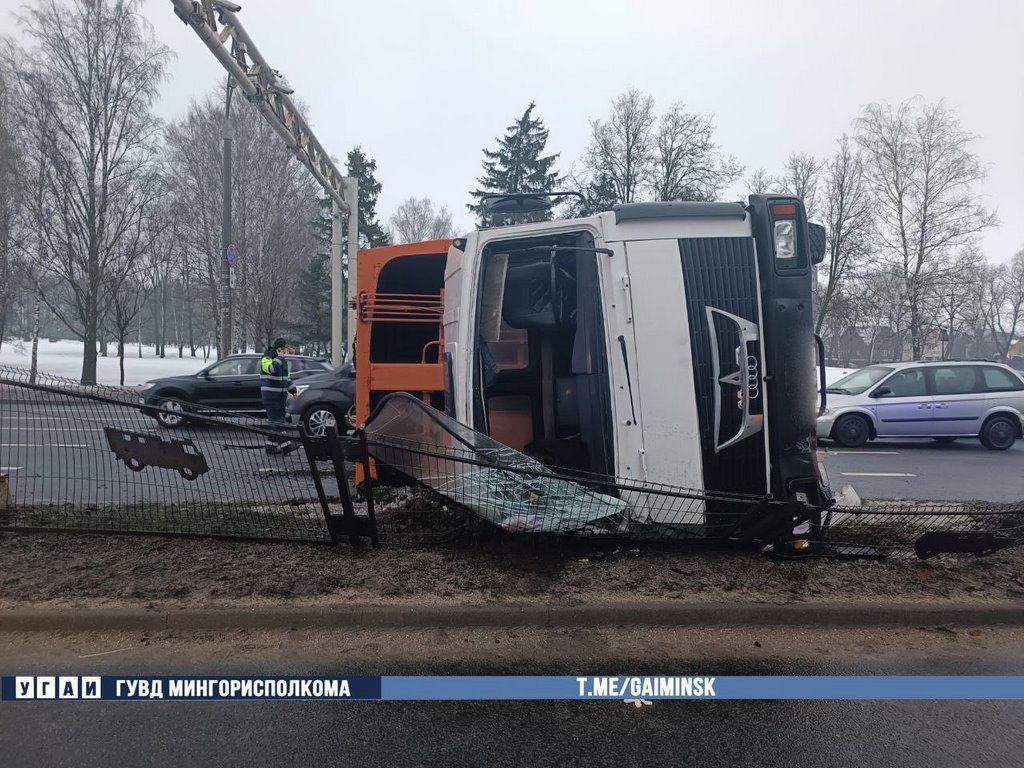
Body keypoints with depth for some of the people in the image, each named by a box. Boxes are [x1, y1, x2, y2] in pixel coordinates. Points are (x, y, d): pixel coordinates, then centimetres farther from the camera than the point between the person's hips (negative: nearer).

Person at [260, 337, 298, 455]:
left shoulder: (282, 360, 18)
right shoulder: (266, 359, -9)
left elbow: (286, 377, 26)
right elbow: (272, 368, -32)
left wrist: (293, 390, 21)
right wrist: (279, 357, -18)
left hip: (280, 396, 9)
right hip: (270, 396, -9)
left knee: (275, 422, 9)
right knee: (277, 422, -11)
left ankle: (271, 446, 14)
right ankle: (285, 445, -16)